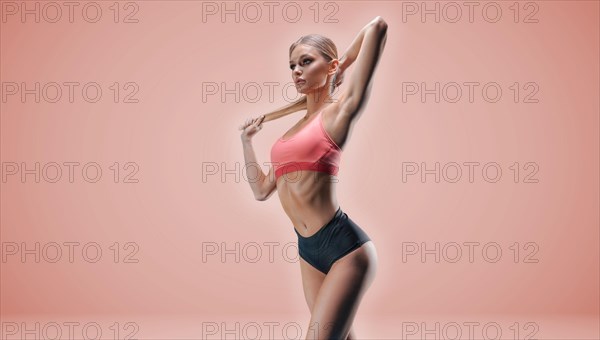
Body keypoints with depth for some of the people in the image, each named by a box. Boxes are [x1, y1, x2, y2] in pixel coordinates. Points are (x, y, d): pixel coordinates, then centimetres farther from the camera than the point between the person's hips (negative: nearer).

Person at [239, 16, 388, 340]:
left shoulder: (339, 110, -4)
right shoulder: (294, 130, 17)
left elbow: (377, 26, -9)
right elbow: (261, 190, 24)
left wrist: (342, 64, 7)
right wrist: (246, 139, 23)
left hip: (345, 246, -8)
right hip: (309, 250, 8)